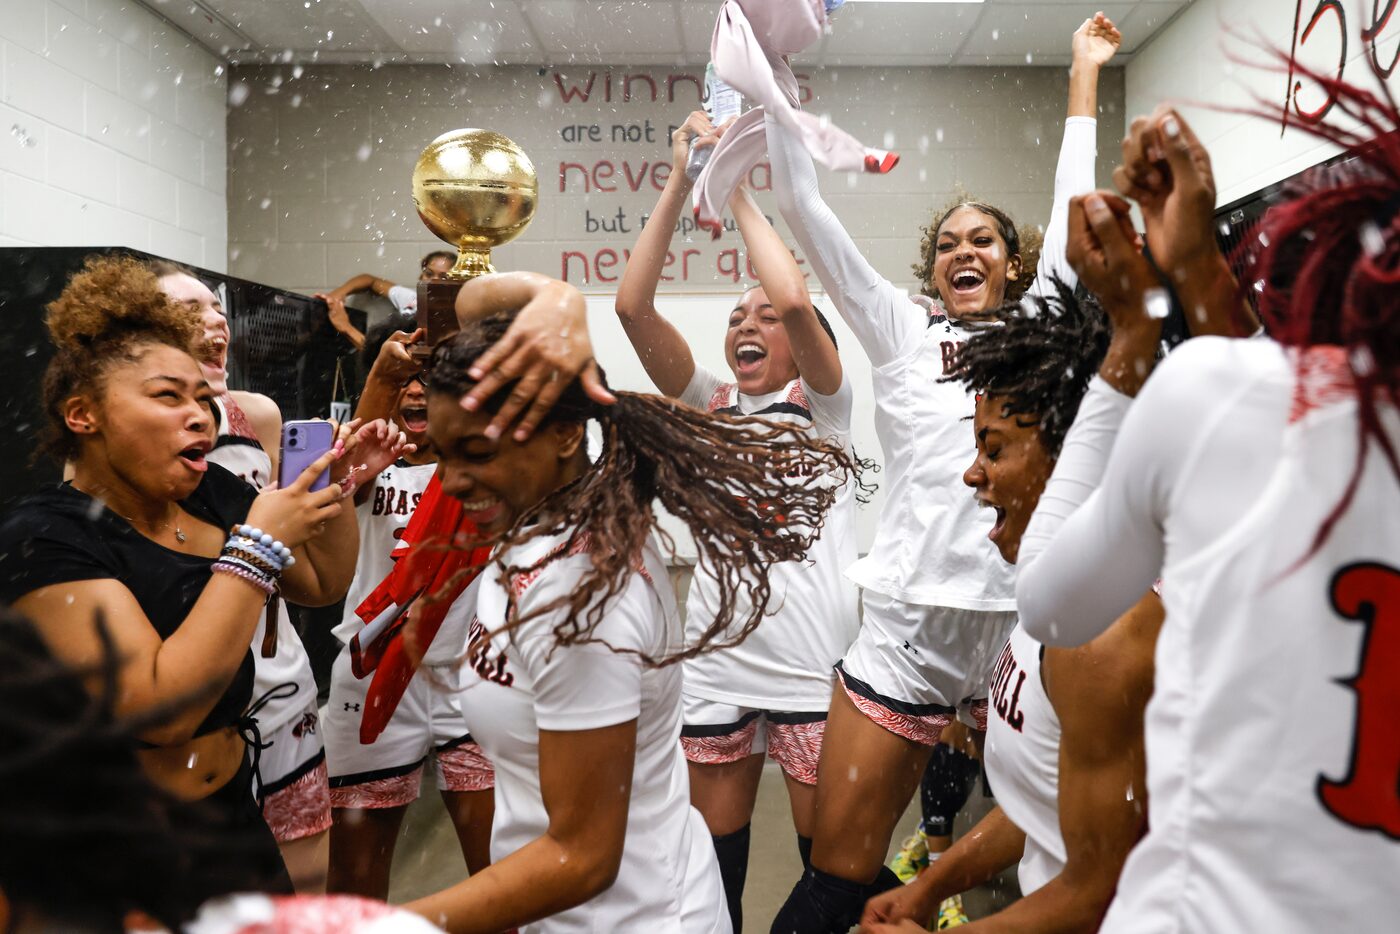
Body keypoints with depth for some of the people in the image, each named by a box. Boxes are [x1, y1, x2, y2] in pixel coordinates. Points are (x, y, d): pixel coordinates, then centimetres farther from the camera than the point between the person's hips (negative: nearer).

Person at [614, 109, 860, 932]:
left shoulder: (823, 404, 2)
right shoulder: (709, 408, 10)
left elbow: (794, 298, -18)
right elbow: (633, 307, -1)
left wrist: (736, 188, -7)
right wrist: (682, 183, -5)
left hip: (812, 655, -3)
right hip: (717, 652, 3)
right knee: (715, 847, 12)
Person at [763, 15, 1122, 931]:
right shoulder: (901, 333, 8)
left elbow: (1072, 206, 15)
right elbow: (807, 209, 4)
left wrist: (1085, 75, 22)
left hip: (1022, 621, 1)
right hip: (910, 622, -1)